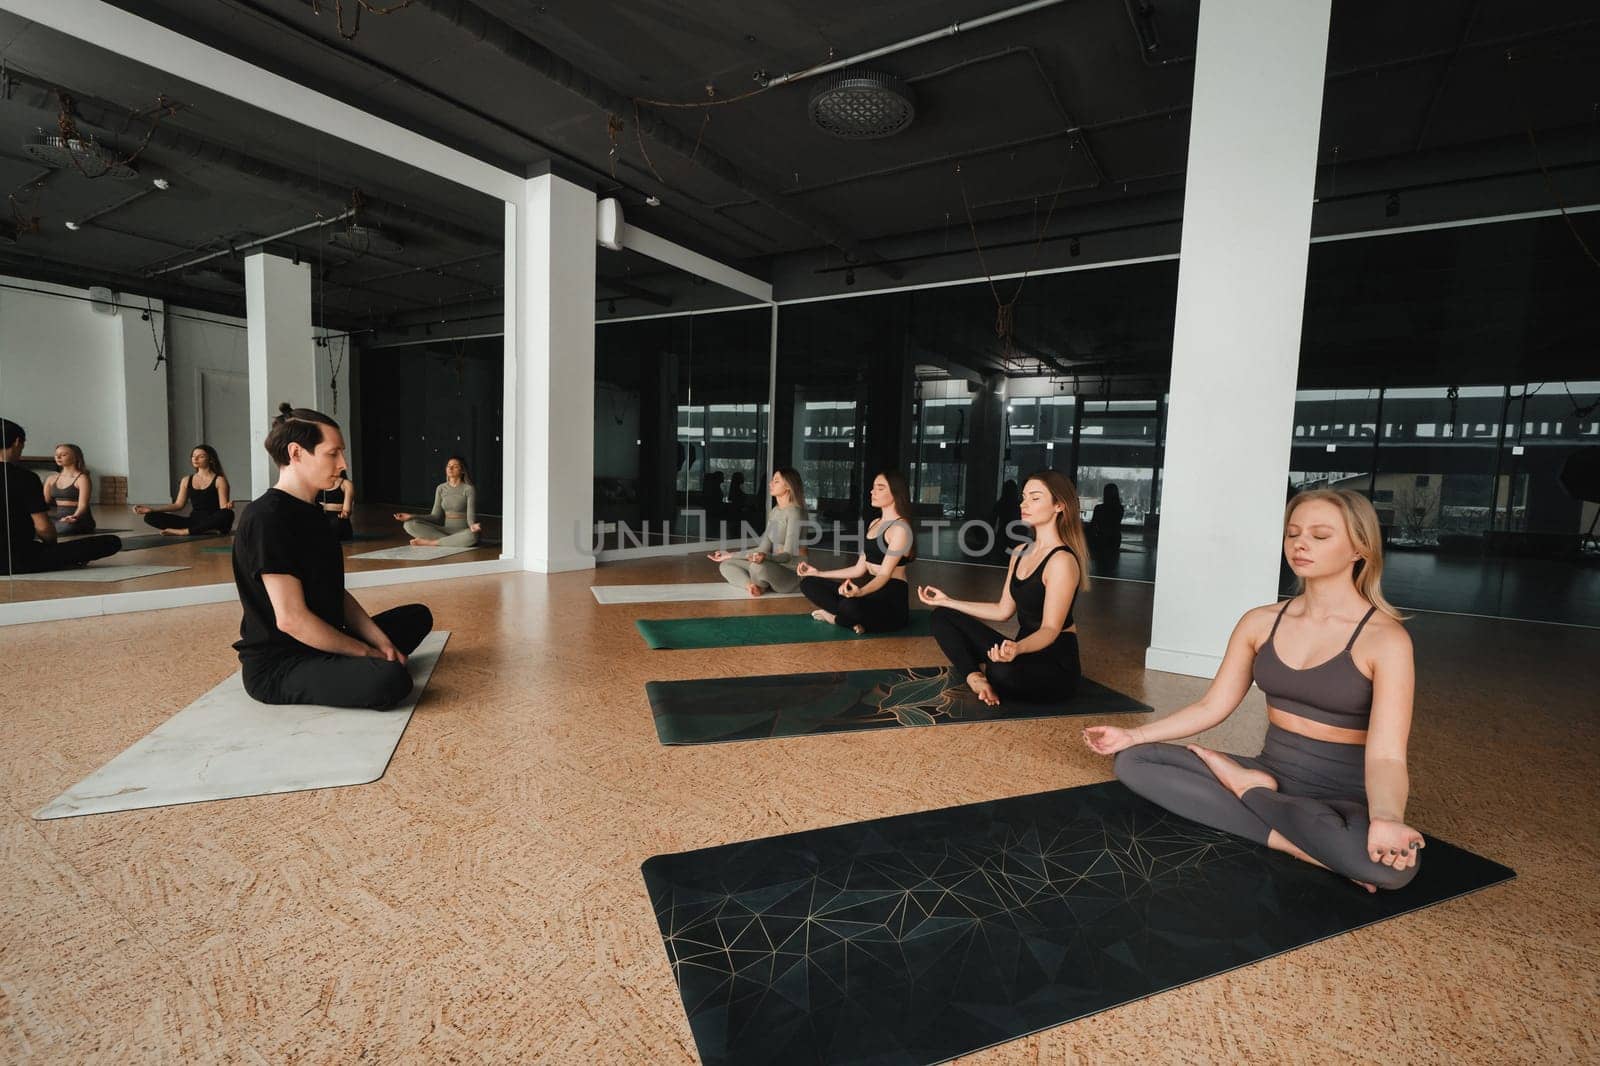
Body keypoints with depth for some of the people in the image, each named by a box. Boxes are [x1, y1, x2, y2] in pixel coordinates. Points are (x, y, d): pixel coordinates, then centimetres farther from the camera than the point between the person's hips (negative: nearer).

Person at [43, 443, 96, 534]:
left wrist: (74, 517, -35)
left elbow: (83, 505, -16)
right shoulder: (51, 479, 15)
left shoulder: (82, 478, -6)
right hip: (59, 520, 6)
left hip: (79, 521, -6)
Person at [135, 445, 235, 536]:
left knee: (227, 514, -39)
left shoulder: (219, 480, 0)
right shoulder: (187, 481, 16)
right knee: (150, 517, -12)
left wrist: (228, 506, -33)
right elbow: (178, 505, 16)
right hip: (194, 521, 6)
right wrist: (151, 509, 7)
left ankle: (185, 532, -26)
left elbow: (223, 507, -9)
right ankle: (205, 531, -26)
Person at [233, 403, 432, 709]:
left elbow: (336, 594, 11)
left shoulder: (310, 512, 11)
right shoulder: (267, 519, -19)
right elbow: (291, 619, -24)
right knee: (390, 678, -34)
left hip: (320, 644, 10)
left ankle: (332, 668, 5)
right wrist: (368, 653, -15)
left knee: (417, 616, 18)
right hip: (277, 667, -10)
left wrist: (380, 642, -1)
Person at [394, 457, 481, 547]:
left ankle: (429, 542, -23)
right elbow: (436, 516, 5)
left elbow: (471, 516, -15)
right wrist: (412, 517, -8)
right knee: (410, 524, -17)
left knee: (472, 535, -41)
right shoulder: (441, 488, 8)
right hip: (445, 530, 4)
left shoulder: (469, 488, -6)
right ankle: (451, 541, -18)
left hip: (462, 533, -4)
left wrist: (472, 526, -39)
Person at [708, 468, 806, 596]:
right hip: (773, 568, 9)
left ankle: (760, 586, -6)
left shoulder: (794, 512, -14)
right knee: (726, 565, 3)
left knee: (758, 566, -37)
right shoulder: (773, 512, 11)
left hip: (790, 574, -8)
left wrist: (765, 557, -39)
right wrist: (730, 555, 10)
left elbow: (788, 554, -19)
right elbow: (763, 548, 9)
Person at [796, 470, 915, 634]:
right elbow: (859, 569, 16)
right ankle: (855, 619, -12)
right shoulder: (874, 524, 15)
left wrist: (860, 592, -41)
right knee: (808, 583, 3)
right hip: (873, 591, 9)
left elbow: (884, 575, -20)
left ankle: (836, 617, -5)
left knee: (850, 605, -40)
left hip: (892, 599, -9)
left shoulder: (900, 528, -11)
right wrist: (818, 573, 18)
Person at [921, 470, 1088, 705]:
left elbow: (1050, 629, -23)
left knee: (1006, 671, -42)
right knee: (942, 616, 2)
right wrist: (947, 601, 13)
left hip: (1056, 662, -8)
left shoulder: (1062, 561, -19)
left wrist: (1018, 648, -45)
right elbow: (1003, 611, 11)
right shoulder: (1020, 553, 8)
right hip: (1024, 651, 8)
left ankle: (987, 673, -6)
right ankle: (975, 677, -18)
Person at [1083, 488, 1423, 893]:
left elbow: (1385, 754, -22)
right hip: (1271, 774, 4)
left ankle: (1246, 787, -12)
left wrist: (1386, 820, -43)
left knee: (1389, 863, -39)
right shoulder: (1260, 622, 0)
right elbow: (1211, 706, 5)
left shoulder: (1385, 639, -13)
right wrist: (1132, 734, -4)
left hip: (1345, 798, -4)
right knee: (1133, 760, -12)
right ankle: (1296, 843, -15)